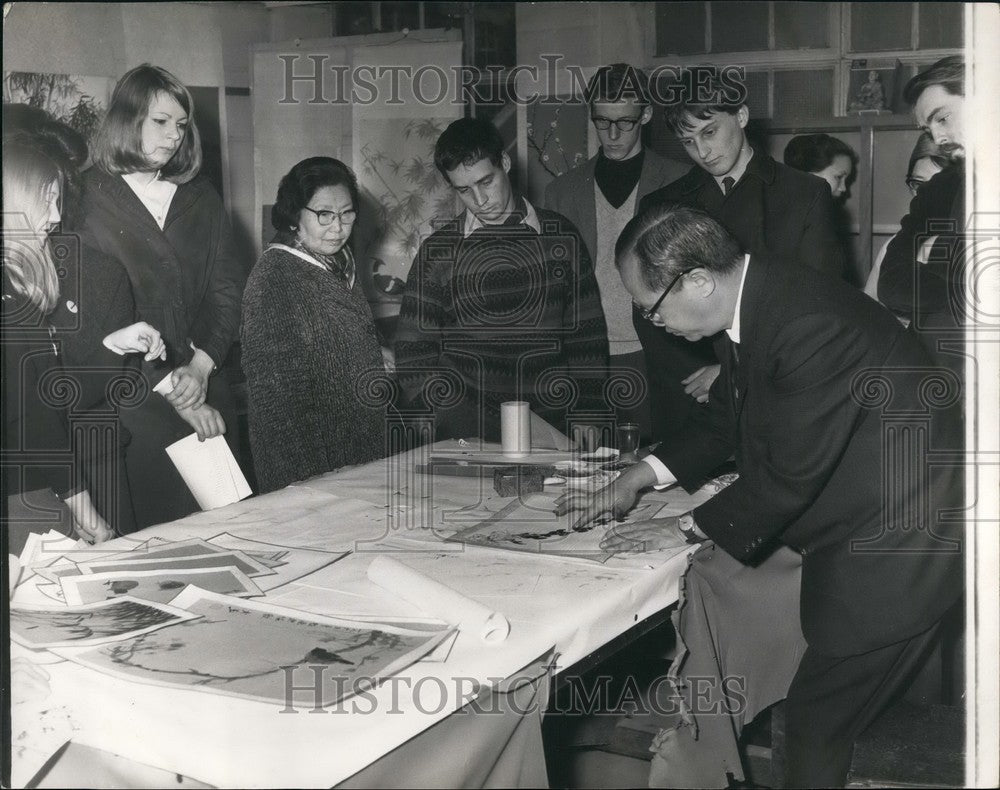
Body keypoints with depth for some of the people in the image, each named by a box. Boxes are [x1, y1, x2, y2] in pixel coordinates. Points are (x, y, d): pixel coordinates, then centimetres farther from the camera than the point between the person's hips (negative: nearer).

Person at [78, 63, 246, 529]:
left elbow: (227, 290, 9)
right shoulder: (87, 198, -4)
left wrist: (201, 367, -8)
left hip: (204, 393, 5)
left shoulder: (200, 199, 13)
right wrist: (172, 391, -13)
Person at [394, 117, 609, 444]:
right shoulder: (437, 251, 4)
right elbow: (414, 355, 4)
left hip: (552, 428, 1)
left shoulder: (560, 236, 7)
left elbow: (587, 336, 10)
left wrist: (585, 417, 3)